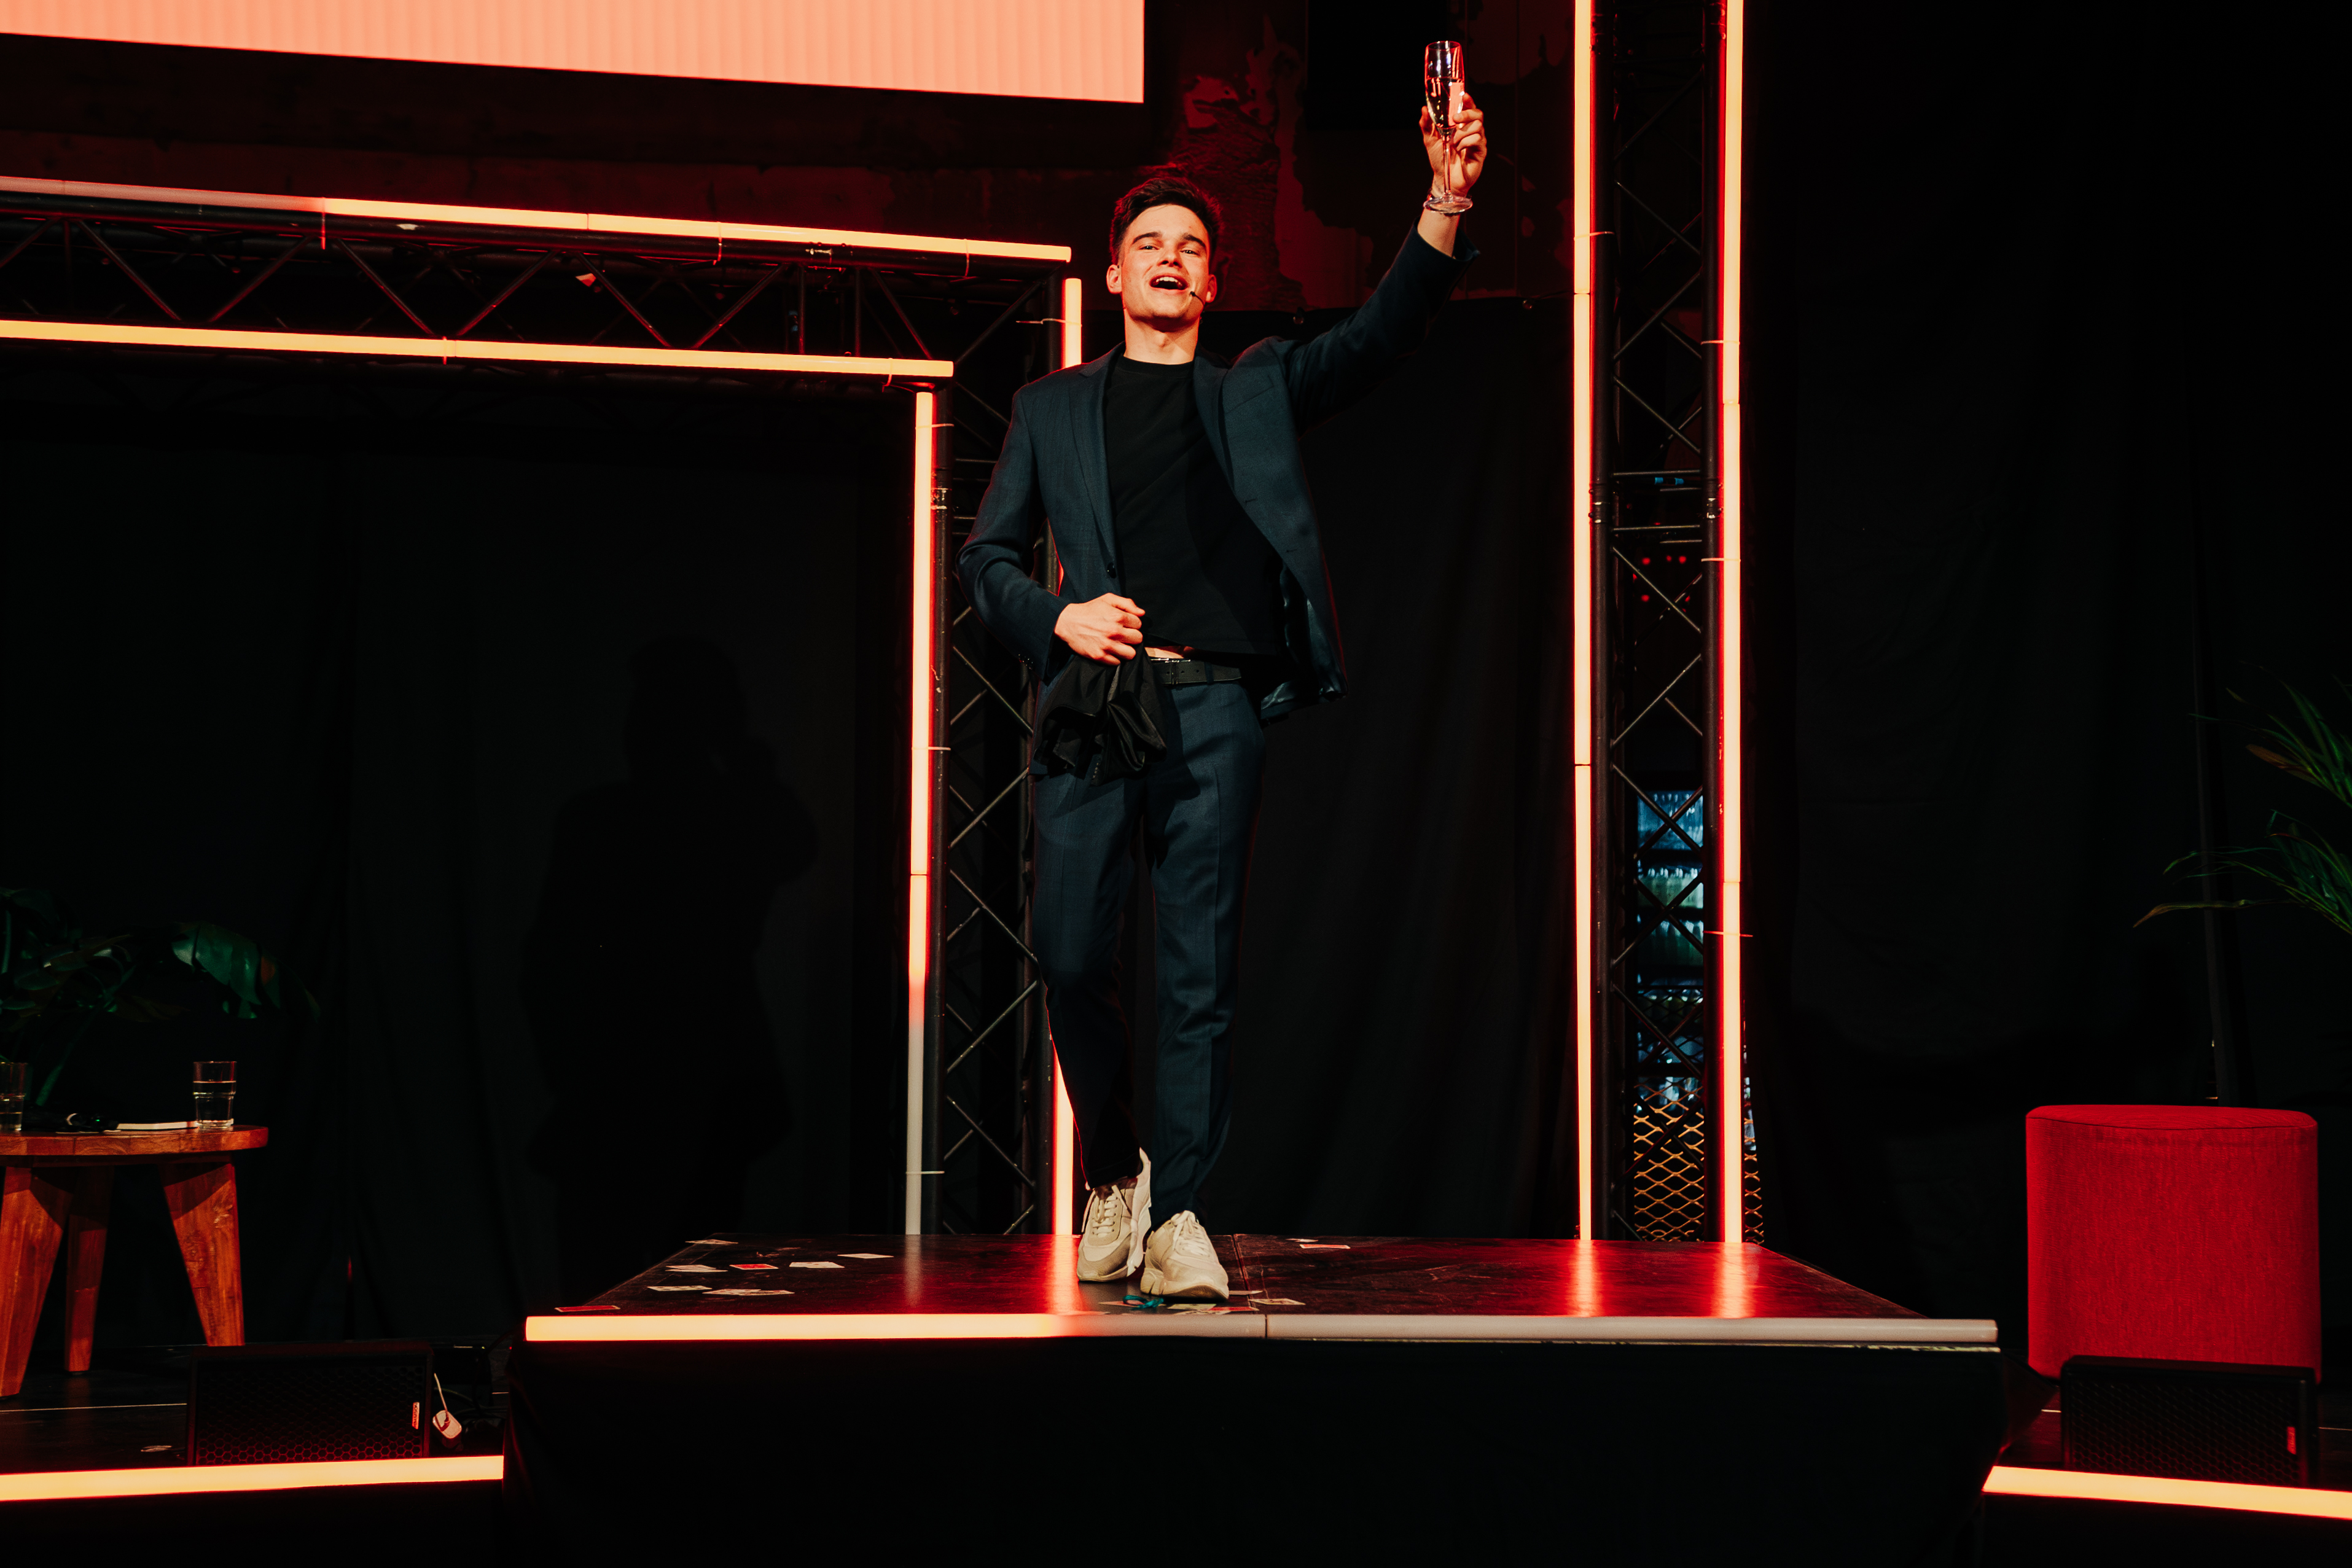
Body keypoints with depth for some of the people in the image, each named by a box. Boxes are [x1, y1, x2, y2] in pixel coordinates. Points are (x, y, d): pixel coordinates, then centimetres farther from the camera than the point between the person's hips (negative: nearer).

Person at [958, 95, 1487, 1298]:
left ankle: (1176, 1208, 4)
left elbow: (1378, 335, 4)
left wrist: (1445, 207, -12)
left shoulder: (1259, 388, 19)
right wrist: (1056, 615, -6)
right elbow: (985, 555, 16)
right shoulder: (1054, 407, 20)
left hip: (1216, 709, 0)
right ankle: (1115, 1175, 18)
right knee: (1073, 955, -4)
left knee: (1201, 968, -3)